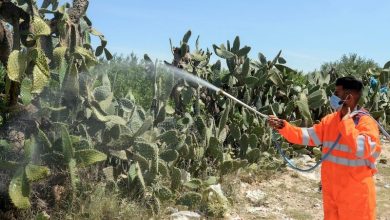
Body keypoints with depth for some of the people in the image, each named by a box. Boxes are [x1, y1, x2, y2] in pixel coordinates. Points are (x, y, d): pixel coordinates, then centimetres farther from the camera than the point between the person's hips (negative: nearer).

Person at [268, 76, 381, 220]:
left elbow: (361, 150, -32)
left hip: (356, 194, -6)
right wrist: (283, 126, -11)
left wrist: (346, 120, -25)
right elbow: (307, 136, 2)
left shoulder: (366, 123, -17)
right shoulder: (329, 120, 3)